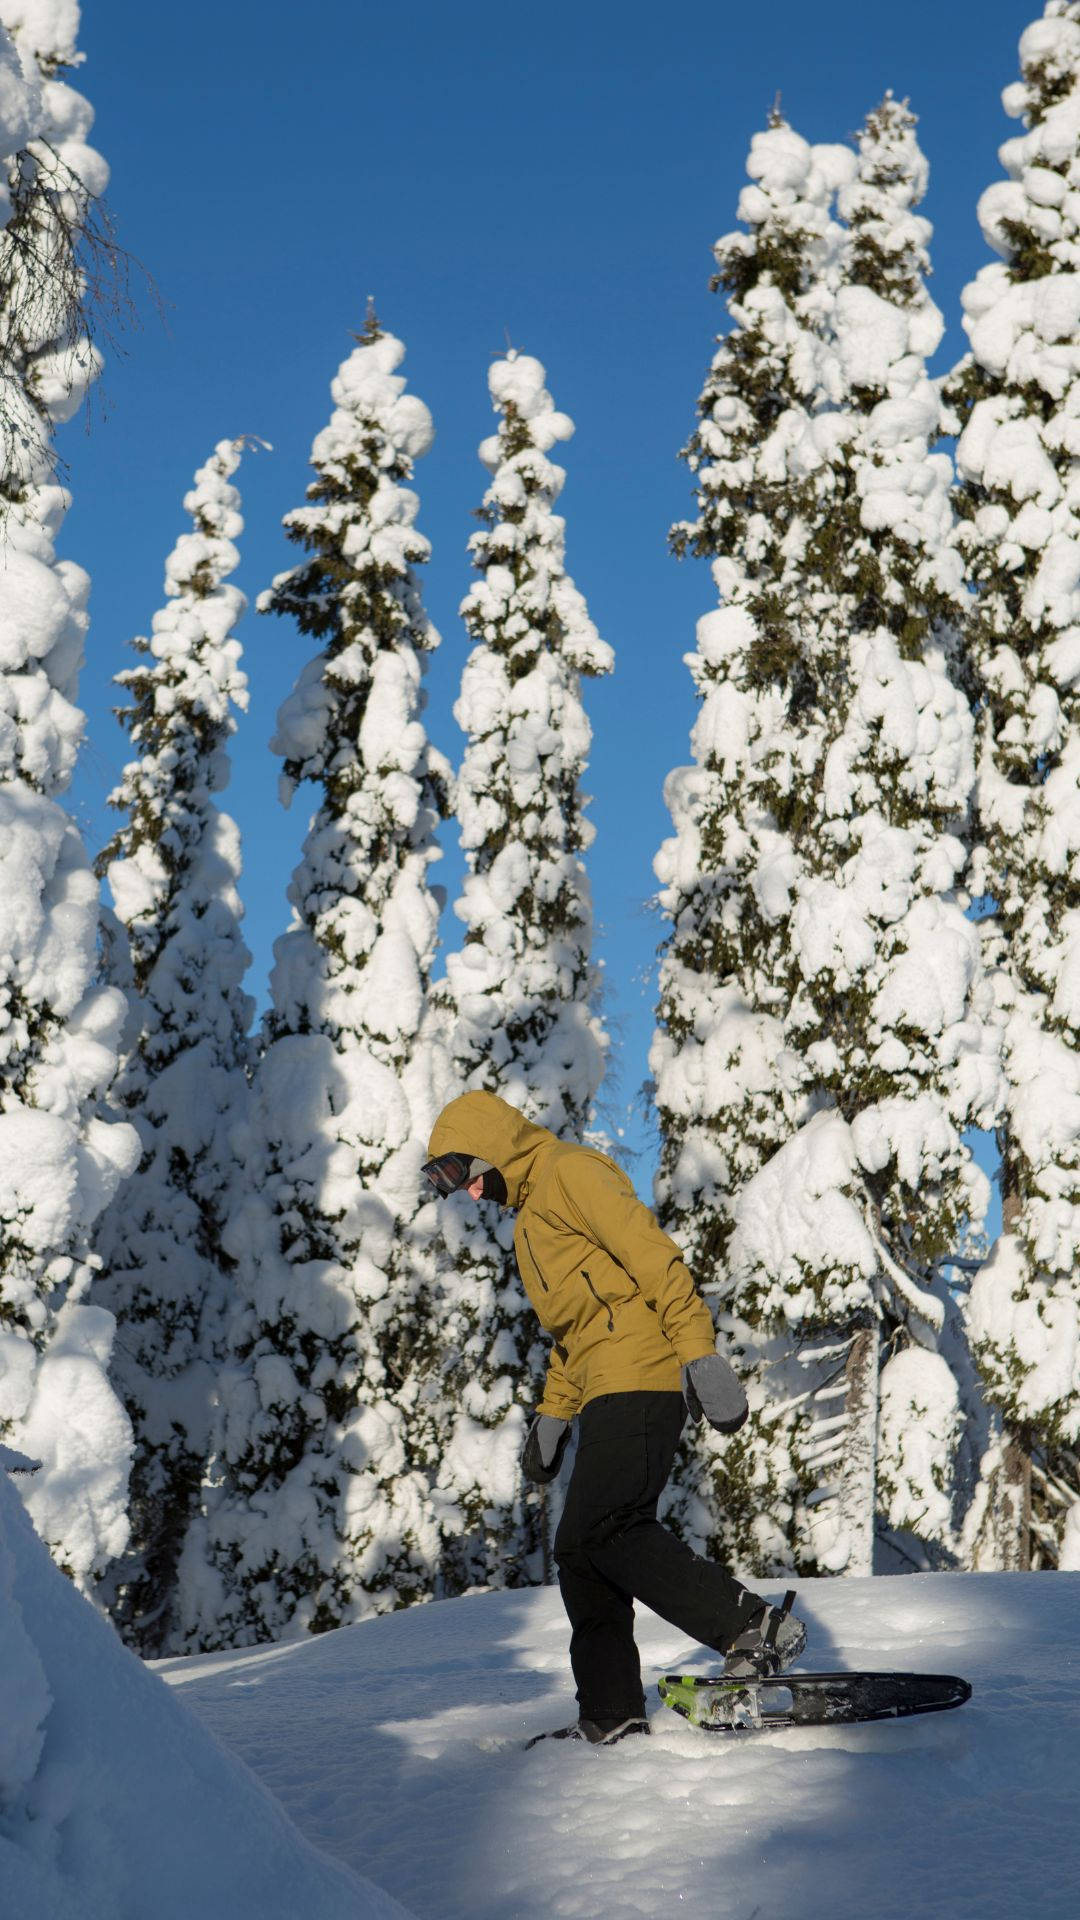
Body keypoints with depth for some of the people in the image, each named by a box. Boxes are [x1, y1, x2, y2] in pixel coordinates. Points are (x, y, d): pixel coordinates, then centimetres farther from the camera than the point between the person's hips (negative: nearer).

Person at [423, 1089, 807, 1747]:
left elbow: (653, 1254, -14)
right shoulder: (531, 1214, 28)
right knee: (581, 1550, 7)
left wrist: (699, 1352, -21)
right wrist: (552, 1414, 24)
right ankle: (612, 1714, 12)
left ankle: (755, 1626, -22)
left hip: (640, 1376, -10)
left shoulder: (569, 1171, -3)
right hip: (609, 1395, 10)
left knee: (605, 1530, -21)